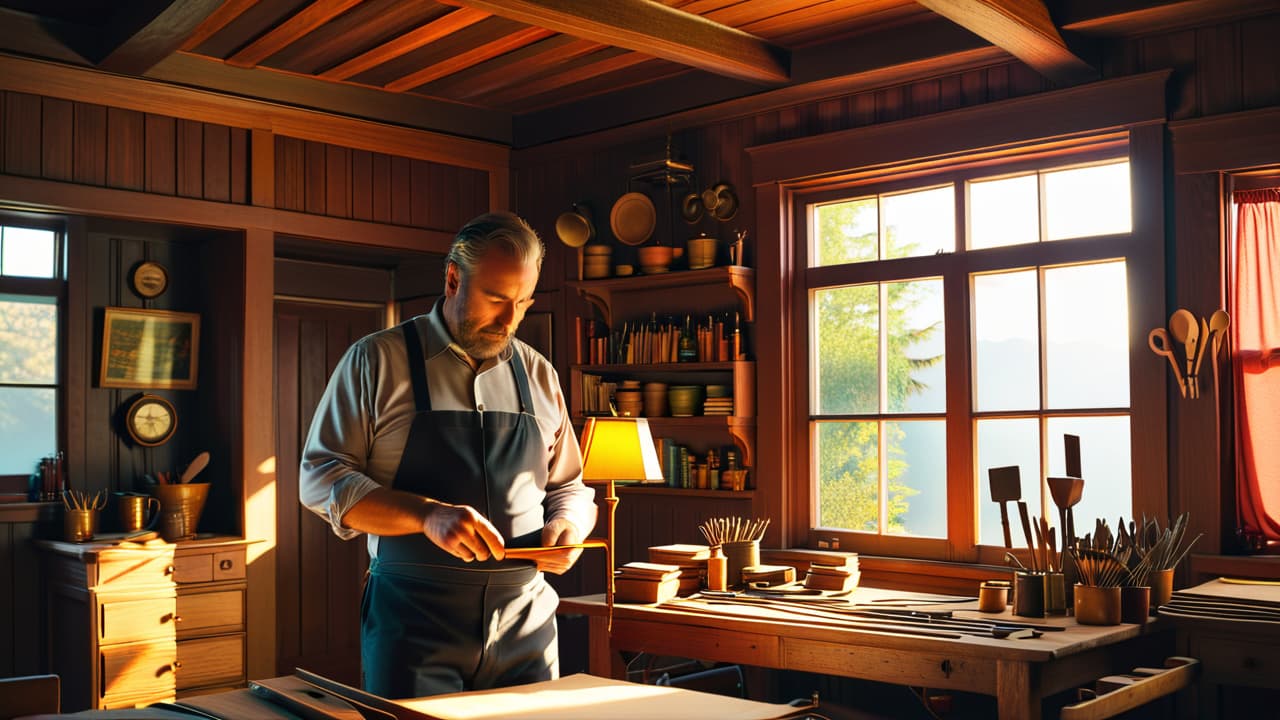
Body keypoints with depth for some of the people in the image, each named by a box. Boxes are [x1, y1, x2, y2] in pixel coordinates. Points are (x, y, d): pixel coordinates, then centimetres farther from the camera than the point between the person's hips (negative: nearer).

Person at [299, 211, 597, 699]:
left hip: (525, 624, 4)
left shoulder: (538, 375, 11)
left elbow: (569, 488, 19)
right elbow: (320, 479, -5)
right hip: (414, 623, -3)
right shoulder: (376, 361, -1)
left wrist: (567, 527, -5)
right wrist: (428, 515, -19)